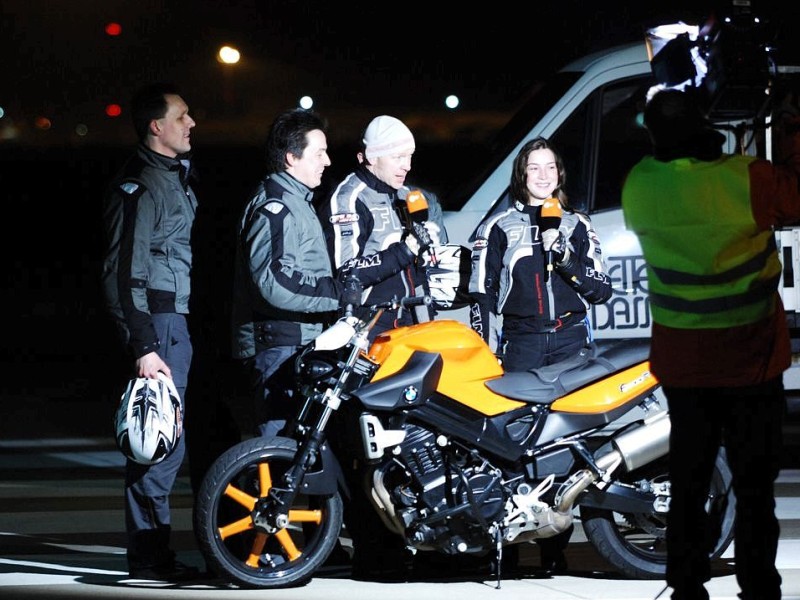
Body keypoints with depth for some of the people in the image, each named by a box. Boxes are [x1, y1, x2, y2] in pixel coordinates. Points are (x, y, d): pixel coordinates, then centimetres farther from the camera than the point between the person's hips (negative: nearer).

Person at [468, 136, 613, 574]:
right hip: (522, 341, -1)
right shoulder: (499, 228, 11)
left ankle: (555, 545, -4)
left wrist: (567, 260, -5)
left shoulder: (577, 226, 16)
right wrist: (484, 349, -1)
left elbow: (601, 290, 12)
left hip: (571, 338, 1)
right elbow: (482, 293, 8)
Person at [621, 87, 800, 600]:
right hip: (750, 358, -3)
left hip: (680, 360, 4)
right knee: (755, 484, 5)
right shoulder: (746, 180, -20)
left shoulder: (639, 187, -7)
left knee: (689, 481, 14)